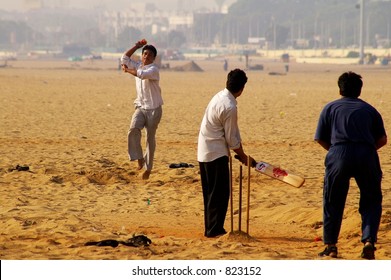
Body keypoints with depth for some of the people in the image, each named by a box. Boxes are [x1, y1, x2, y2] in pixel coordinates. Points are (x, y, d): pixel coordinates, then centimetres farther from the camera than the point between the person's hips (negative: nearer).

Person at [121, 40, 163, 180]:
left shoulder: (153, 69, -13)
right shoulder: (138, 65, 8)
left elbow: (142, 74, -31)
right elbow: (124, 58, 6)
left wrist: (127, 70, -16)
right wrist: (137, 46, 0)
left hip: (154, 109, -5)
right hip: (140, 107, 5)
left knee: (150, 138, 2)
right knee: (133, 129, -21)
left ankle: (148, 167, 12)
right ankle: (139, 158, -10)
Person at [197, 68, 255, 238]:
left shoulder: (220, 97, 7)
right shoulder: (229, 107, -22)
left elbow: (233, 131, 10)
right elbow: (231, 139, -15)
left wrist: (240, 153, 10)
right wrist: (243, 156, 1)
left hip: (204, 153, 9)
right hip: (216, 154, -9)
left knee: (211, 192, 14)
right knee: (220, 192, -3)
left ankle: (211, 228, 20)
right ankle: (214, 229, -1)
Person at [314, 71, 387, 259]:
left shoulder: (330, 108, 16)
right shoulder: (369, 110, 18)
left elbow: (320, 139, 12)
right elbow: (382, 140, 14)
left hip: (338, 154, 0)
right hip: (366, 156, 1)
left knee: (332, 202, 12)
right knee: (371, 201, 12)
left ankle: (330, 246, 13)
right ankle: (369, 240, -5)